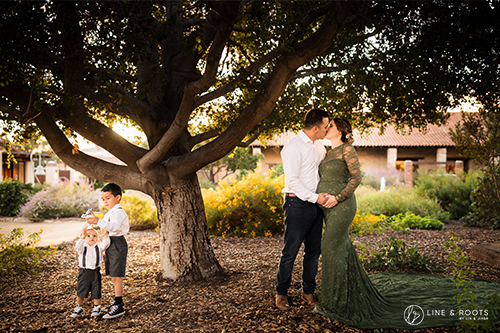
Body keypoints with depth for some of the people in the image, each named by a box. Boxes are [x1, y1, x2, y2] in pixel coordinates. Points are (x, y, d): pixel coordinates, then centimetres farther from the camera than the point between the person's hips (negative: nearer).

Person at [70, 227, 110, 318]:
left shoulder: (99, 247, 2)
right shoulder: (83, 247, -3)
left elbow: (105, 244, -15)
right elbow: (77, 246, -24)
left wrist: (105, 235, -32)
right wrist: (82, 237, -42)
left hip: (95, 272, 0)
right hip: (84, 272, 0)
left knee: (96, 291, 6)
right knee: (80, 291, 10)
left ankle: (96, 308, 25)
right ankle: (79, 308, 30)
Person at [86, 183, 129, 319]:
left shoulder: (118, 212, -15)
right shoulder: (109, 213, 18)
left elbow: (114, 226, -35)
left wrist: (98, 221, -50)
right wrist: (103, 252, 26)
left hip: (118, 244, -10)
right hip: (110, 245, 10)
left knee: (116, 276, -10)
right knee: (114, 276, 16)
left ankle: (119, 307, -5)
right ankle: (118, 301, 29)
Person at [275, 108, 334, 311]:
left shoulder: (319, 146, 13)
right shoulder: (293, 147, -12)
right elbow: (292, 181, -17)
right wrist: (314, 197, -19)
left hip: (316, 204, 8)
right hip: (298, 204, -7)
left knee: (314, 251, 12)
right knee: (290, 251, 0)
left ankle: (308, 291, 26)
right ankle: (281, 293, 17)